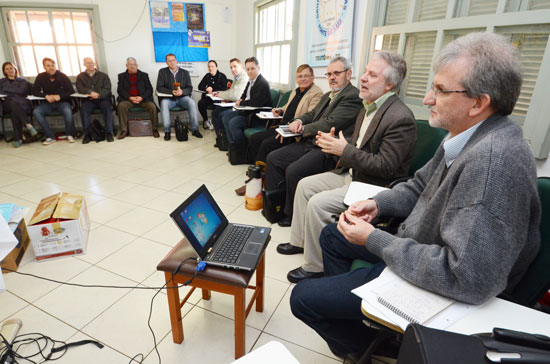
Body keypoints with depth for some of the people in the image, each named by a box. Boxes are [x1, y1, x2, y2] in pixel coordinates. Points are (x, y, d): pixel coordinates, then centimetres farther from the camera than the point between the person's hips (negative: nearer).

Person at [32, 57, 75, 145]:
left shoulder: (62, 76, -1)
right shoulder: (40, 77, 4)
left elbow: (71, 91, -5)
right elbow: (35, 91, 4)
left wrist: (60, 96, -19)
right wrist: (46, 96, -14)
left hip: (62, 102, -3)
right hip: (48, 103, 3)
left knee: (67, 110, -37)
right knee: (36, 112, -25)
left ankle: (69, 135, -17)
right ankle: (50, 136, -20)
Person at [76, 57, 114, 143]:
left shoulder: (103, 75, 15)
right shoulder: (80, 77, 18)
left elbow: (107, 89, 2)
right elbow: (80, 88, 2)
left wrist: (98, 95, -16)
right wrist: (90, 92, -18)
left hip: (102, 98, -1)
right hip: (88, 100, 1)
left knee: (107, 107, -33)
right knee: (83, 108, -31)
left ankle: (109, 133, -33)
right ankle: (87, 134, -27)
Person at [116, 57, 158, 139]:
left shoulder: (144, 75, 15)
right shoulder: (122, 76, 15)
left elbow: (149, 89, 5)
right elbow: (120, 90, 5)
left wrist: (142, 97, -13)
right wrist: (130, 98, -14)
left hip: (143, 98, -1)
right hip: (128, 99, 1)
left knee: (152, 106, -30)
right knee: (121, 106, -30)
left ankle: (155, 129, -18)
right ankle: (123, 130, -21)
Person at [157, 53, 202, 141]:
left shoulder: (185, 72, 9)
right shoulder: (162, 71, 6)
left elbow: (190, 88, 4)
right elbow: (159, 88, 0)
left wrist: (182, 91, -19)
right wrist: (171, 91, -18)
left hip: (182, 97, 1)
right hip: (169, 98, 0)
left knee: (192, 103, -30)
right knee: (163, 103, -33)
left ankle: (194, 129, -25)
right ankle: (167, 131, -30)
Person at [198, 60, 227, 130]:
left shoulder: (222, 76, 2)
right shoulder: (207, 76, 15)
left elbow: (224, 88, -10)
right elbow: (200, 87, 10)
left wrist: (213, 92, -20)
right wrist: (206, 89, -13)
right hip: (208, 97, 4)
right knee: (200, 103, -26)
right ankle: (205, 121, -6)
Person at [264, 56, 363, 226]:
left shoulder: (353, 97, -8)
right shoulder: (327, 96, 22)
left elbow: (330, 124, -18)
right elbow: (311, 114, 24)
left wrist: (303, 129, -6)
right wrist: (299, 120, 0)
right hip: (311, 143, 10)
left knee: (293, 171, -26)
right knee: (273, 158, -1)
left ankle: (292, 215, -3)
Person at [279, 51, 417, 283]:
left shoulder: (400, 118, -21)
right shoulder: (368, 107, 9)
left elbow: (385, 167, -24)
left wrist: (344, 150, -24)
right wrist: (334, 144, -3)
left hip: (374, 186, -10)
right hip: (351, 173, 10)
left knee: (318, 203, -23)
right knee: (305, 185, 8)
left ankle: (314, 267, -3)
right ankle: (299, 241, 22)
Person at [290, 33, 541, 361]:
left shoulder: (493, 160, -32)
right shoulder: (466, 137, -1)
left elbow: (469, 279, -35)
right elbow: (420, 185, 13)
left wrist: (374, 241, -27)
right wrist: (378, 204, -5)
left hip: (432, 283, -9)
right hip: (416, 244, 10)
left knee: (303, 297, -6)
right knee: (332, 236, 22)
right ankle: (336, 304, 41)